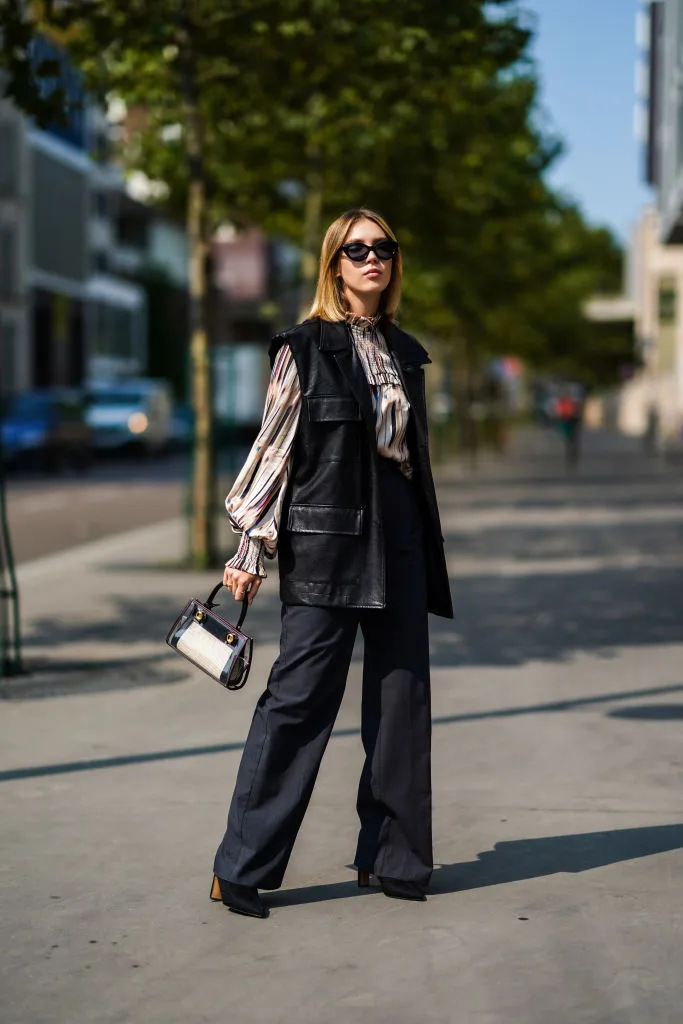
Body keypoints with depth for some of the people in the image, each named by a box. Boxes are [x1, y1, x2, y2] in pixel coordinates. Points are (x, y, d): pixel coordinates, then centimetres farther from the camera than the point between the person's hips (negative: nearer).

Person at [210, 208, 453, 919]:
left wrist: (429, 552, 21)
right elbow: (274, 447, -2)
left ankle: (390, 855, 16)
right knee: (300, 697, -6)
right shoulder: (305, 346, -1)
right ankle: (242, 868, 2)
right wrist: (250, 550, -6)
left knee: (402, 696, 4)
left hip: (398, 539, 6)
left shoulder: (406, 352, 15)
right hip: (324, 540, -5)